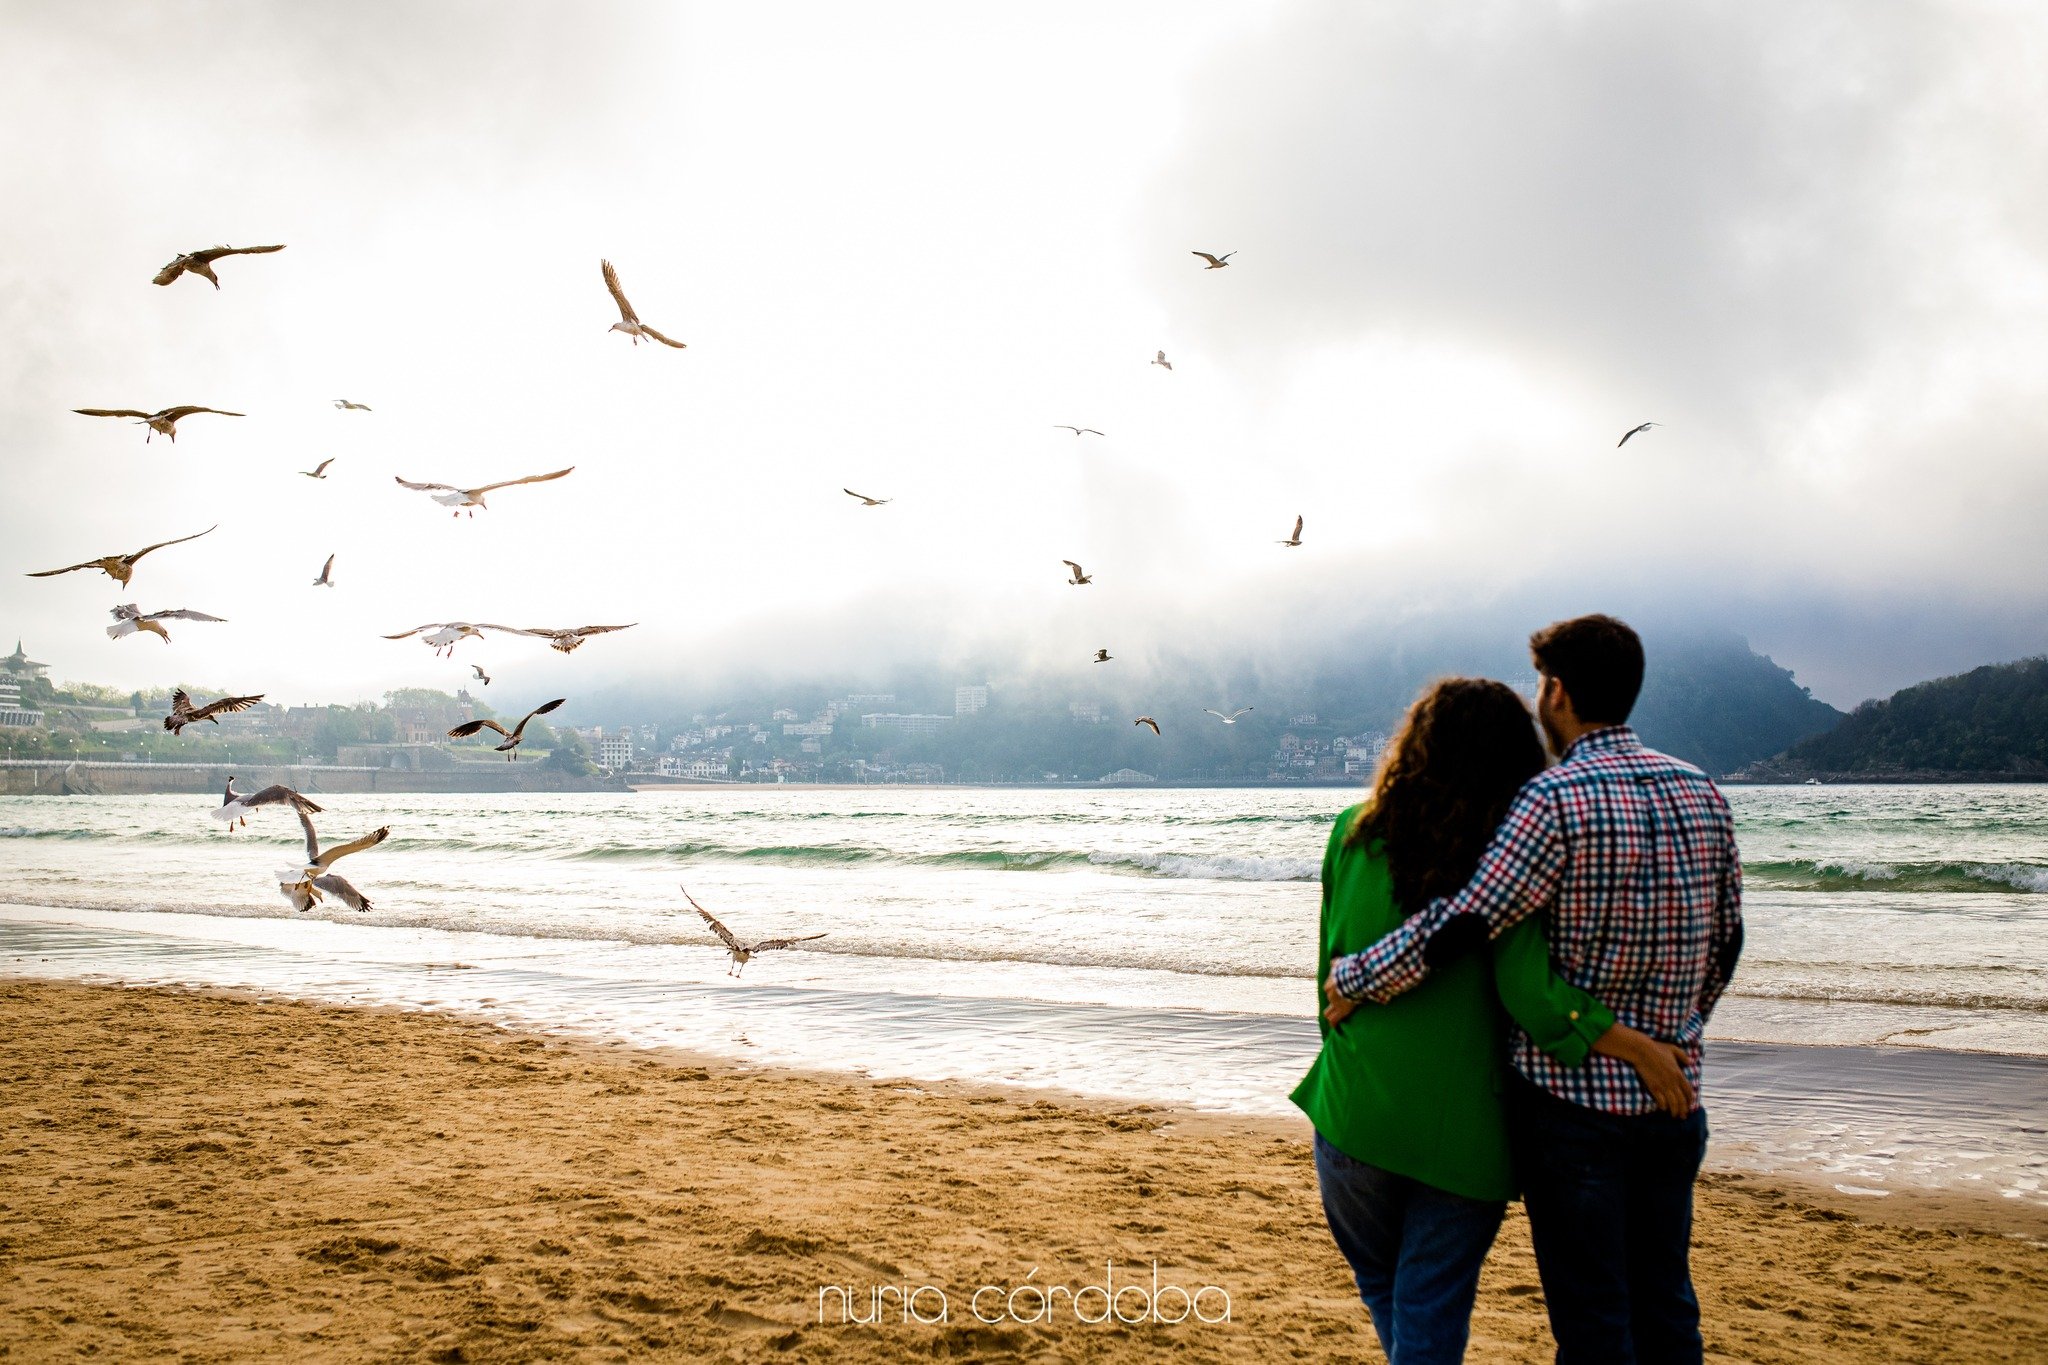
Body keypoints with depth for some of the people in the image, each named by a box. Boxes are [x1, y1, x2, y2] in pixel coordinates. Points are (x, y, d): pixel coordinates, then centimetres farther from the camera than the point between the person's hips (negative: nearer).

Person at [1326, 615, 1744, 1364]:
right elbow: (1725, 943, 12)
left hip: (1572, 1097, -6)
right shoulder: (1701, 794, 4)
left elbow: (1463, 926, -22)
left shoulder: (1558, 799, -17)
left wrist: (1355, 979, -8)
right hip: (1671, 1095, 6)